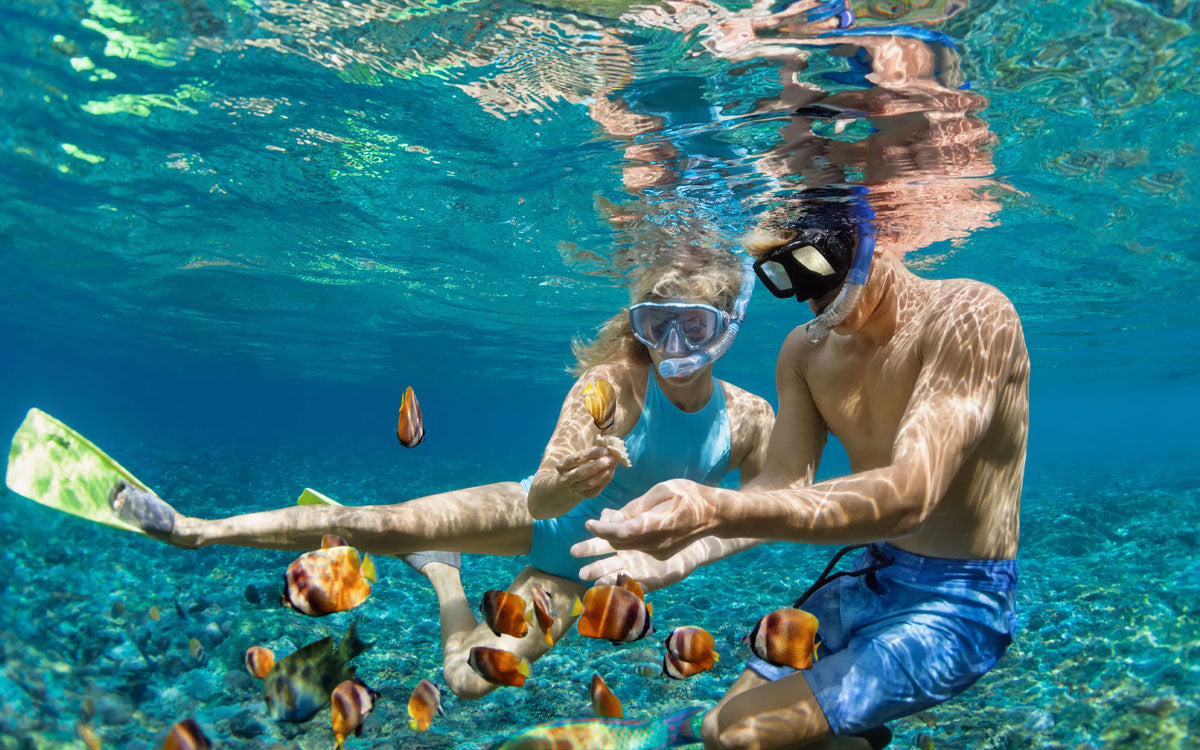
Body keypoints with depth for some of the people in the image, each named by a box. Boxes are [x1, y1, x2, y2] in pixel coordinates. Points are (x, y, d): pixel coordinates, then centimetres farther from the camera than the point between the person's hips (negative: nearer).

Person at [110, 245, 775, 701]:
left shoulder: (749, 419, -19)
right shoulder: (612, 383, -28)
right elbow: (539, 497, -33)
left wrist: (681, 560, -17)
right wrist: (563, 487, -56)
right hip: (537, 517, -2)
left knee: (471, 679, -2)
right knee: (387, 523, -19)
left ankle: (440, 570, 31)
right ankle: (198, 530, 2)